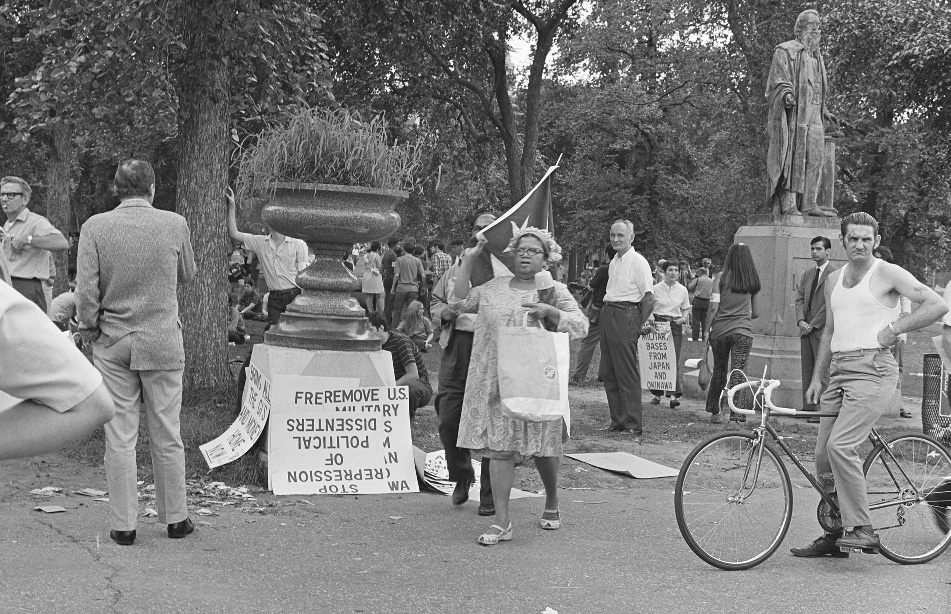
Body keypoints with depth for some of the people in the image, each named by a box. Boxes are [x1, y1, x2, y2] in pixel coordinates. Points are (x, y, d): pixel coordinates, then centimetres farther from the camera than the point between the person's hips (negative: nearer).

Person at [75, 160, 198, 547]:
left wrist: (90, 332, 6)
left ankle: (123, 525, 11)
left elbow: (85, 289, -8)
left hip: (112, 343, 0)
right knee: (166, 436, 9)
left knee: (119, 437, 6)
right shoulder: (174, 224, -5)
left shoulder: (95, 227, -6)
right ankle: (175, 518, 19)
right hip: (163, 343, 0)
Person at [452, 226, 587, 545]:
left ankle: (552, 503, 33)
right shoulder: (494, 287, 12)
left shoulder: (554, 290, 3)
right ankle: (502, 522, 0)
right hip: (496, 381, 2)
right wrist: (468, 260, 14)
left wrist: (549, 311, -20)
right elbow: (461, 300, 19)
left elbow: (581, 325, -4)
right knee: (500, 447, -3)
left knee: (542, 447, 6)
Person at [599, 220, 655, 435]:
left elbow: (648, 296, -12)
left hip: (626, 315, -9)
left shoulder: (638, 262, -9)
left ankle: (634, 425, -3)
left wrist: (641, 325, -15)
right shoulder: (614, 262, 17)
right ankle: (618, 421, 17)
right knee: (608, 373, 10)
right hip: (608, 313, 9)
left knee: (627, 374, -8)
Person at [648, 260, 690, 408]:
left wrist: (684, 318, -3)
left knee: (674, 360, -7)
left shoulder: (682, 290, 6)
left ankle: (673, 394, -10)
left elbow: (686, 308, 17)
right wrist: (651, 319, -11)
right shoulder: (655, 289, 0)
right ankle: (657, 394, 9)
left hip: (675, 326, 1)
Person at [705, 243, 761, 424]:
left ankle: (714, 412, 22)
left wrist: (707, 329, 2)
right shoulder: (754, 281, 5)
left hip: (720, 329, 0)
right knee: (738, 372, 0)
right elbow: (756, 313, 10)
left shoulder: (723, 277, -3)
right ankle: (736, 413, -9)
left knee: (719, 370, 14)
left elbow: (713, 308, -7)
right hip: (743, 330, 0)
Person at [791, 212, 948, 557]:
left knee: (840, 446, -21)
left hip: (872, 369, -7)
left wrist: (894, 328, -11)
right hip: (839, 371, 7)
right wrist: (817, 378, 19)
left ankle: (861, 529, -12)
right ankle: (835, 535, 15)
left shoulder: (888, 274, -2)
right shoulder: (834, 281, 18)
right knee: (823, 454, 3)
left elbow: (937, 305, -8)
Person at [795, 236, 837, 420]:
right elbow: (799, 298, 13)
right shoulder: (808, 274, 18)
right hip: (806, 329, 7)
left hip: (823, 329, -7)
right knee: (807, 370, 6)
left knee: (823, 371, -8)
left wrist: (813, 324, -12)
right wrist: (801, 320, -3)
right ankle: (808, 408, 10)